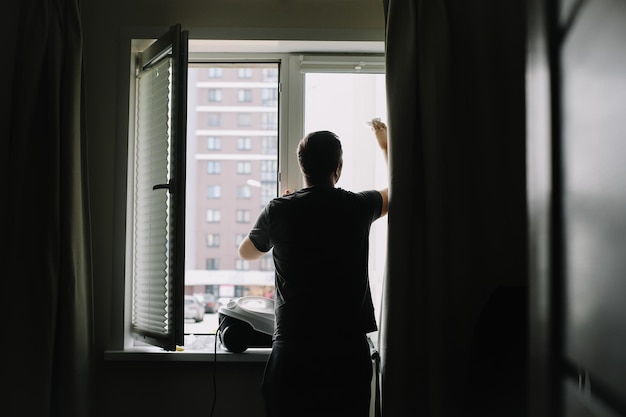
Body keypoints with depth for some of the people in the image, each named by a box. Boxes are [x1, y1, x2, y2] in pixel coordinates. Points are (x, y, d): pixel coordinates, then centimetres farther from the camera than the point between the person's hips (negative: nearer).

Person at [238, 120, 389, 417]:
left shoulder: (279, 210, -3)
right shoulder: (358, 207, -1)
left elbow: (245, 252, 18)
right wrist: (385, 146, 38)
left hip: (293, 351, 0)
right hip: (349, 351, 1)